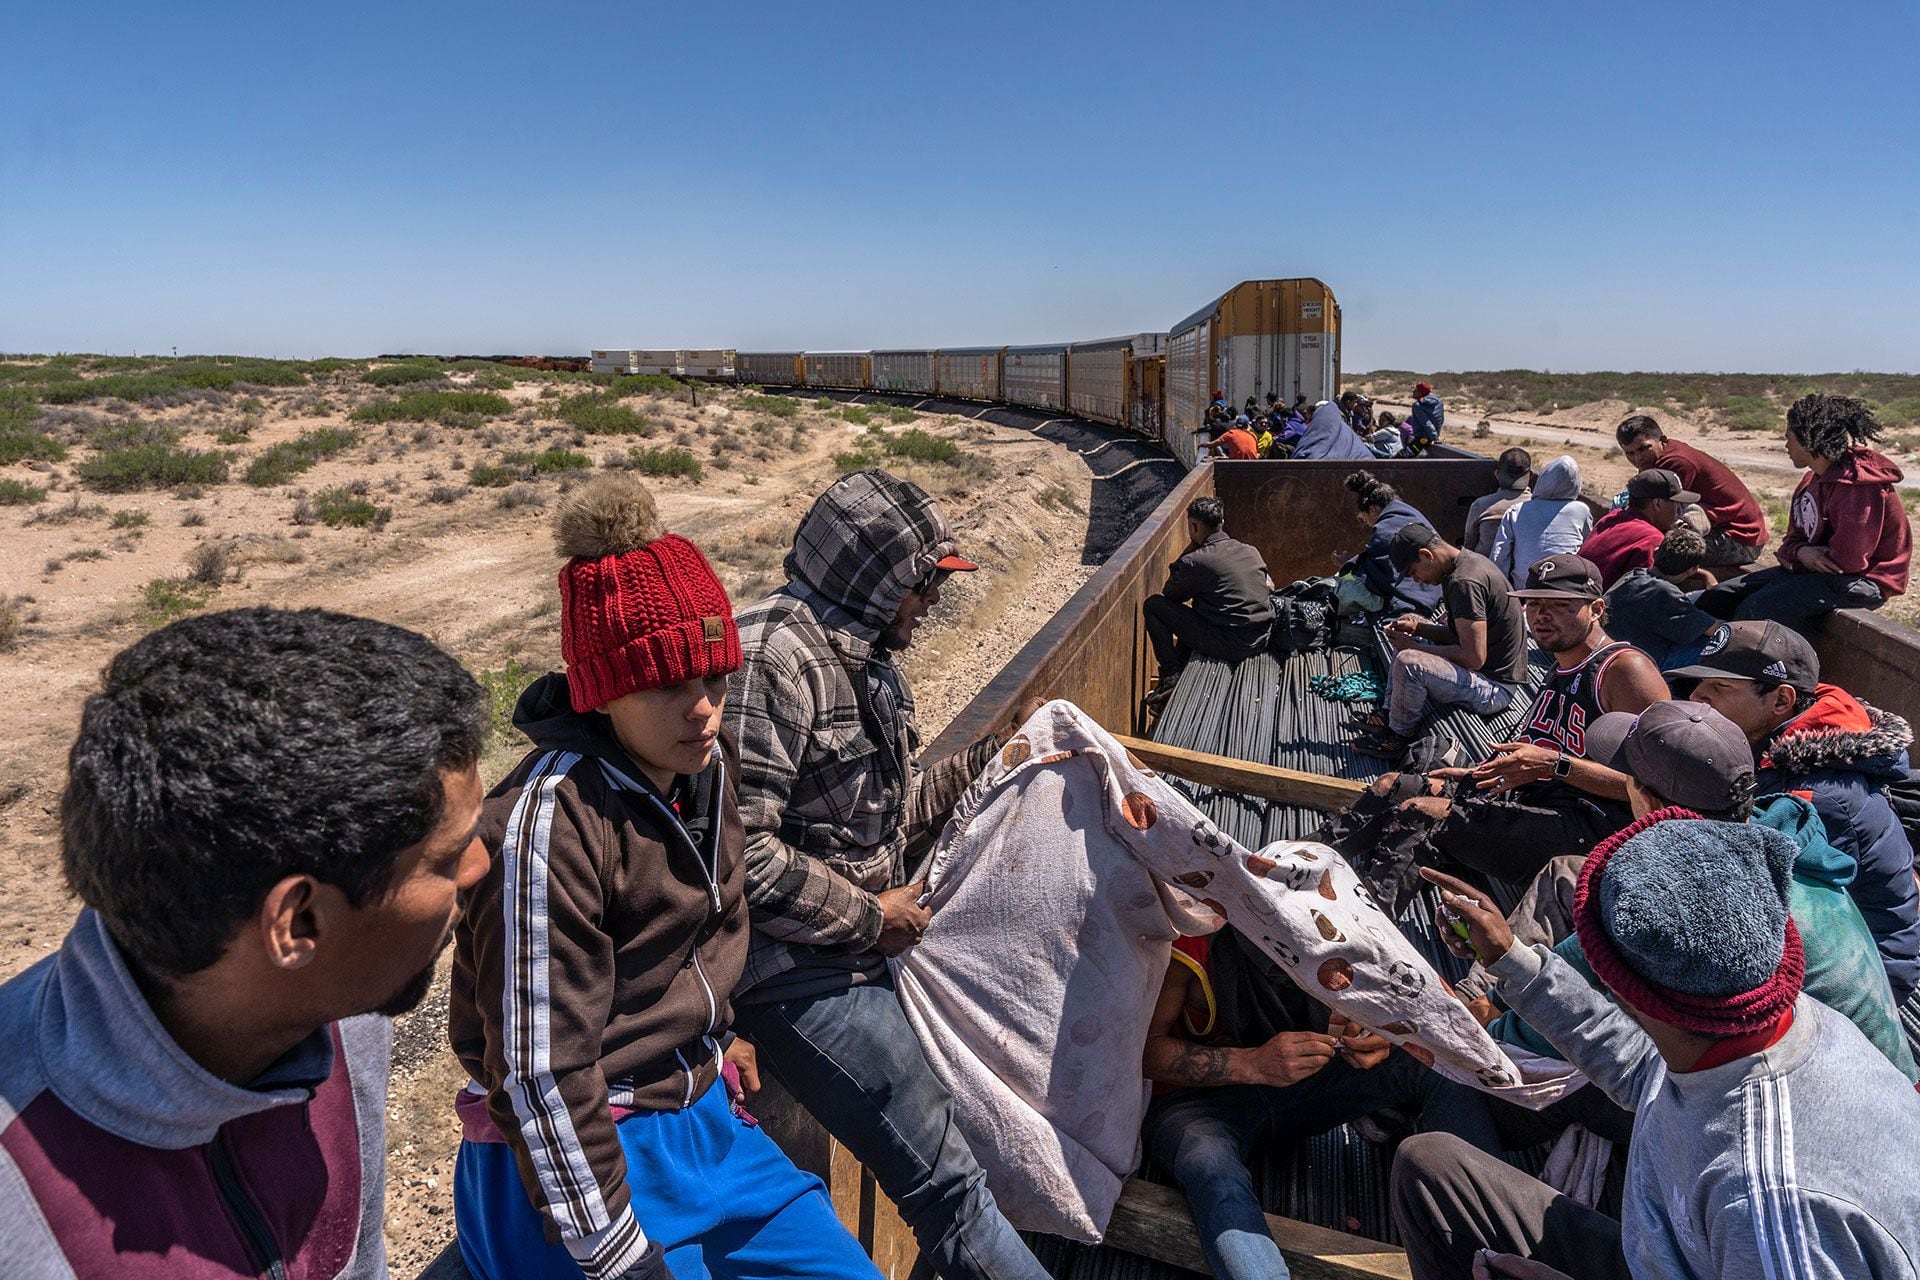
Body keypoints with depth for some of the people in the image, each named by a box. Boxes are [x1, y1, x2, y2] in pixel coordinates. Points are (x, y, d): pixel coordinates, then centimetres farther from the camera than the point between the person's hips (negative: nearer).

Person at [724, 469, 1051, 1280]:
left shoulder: (864, 657, 11)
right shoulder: (774, 657, -19)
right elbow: (741, 852, -25)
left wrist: (994, 753, 13)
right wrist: (871, 918, -14)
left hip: (870, 949, 9)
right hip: (799, 970, -9)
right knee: (946, 1179, -6)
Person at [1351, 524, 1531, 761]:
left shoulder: (1464, 582, -24)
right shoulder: (1470, 562, 7)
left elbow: (1474, 657, -27)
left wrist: (1414, 646, -17)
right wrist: (1418, 627, 4)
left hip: (1494, 689, -11)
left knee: (1408, 662, -28)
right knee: (1405, 644, 21)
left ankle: (1399, 737, -7)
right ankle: (1390, 713, 15)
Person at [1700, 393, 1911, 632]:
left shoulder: (1858, 485, -20)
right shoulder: (1815, 478, 11)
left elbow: (1847, 560, -23)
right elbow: (1795, 537, 12)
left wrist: (1793, 557, -7)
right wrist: (1801, 552, -13)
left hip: (1859, 582, -10)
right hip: (1812, 568, 10)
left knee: (1755, 610, -30)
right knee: (1717, 597, -1)